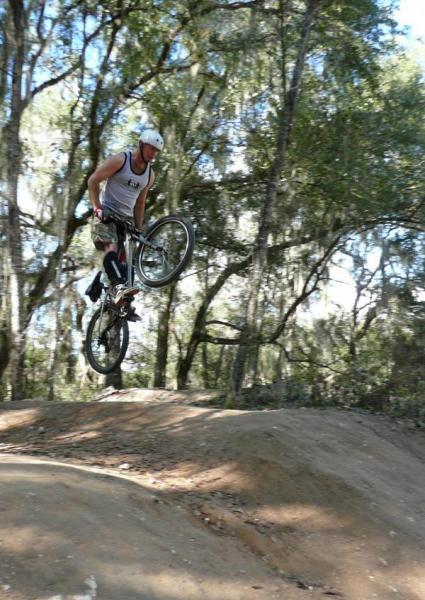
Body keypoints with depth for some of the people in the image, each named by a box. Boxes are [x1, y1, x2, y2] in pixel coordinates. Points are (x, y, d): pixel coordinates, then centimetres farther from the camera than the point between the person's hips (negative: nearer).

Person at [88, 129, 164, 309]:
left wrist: (138, 229, 7)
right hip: (106, 212, -6)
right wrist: (97, 208, -18)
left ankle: (125, 303, -3)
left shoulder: (150, 175, 10)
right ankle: (119, 287, -50)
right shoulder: (119, 160, -7)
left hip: (126, 217, 6)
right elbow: (93, 180, -9)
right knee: (111, 246, -29)